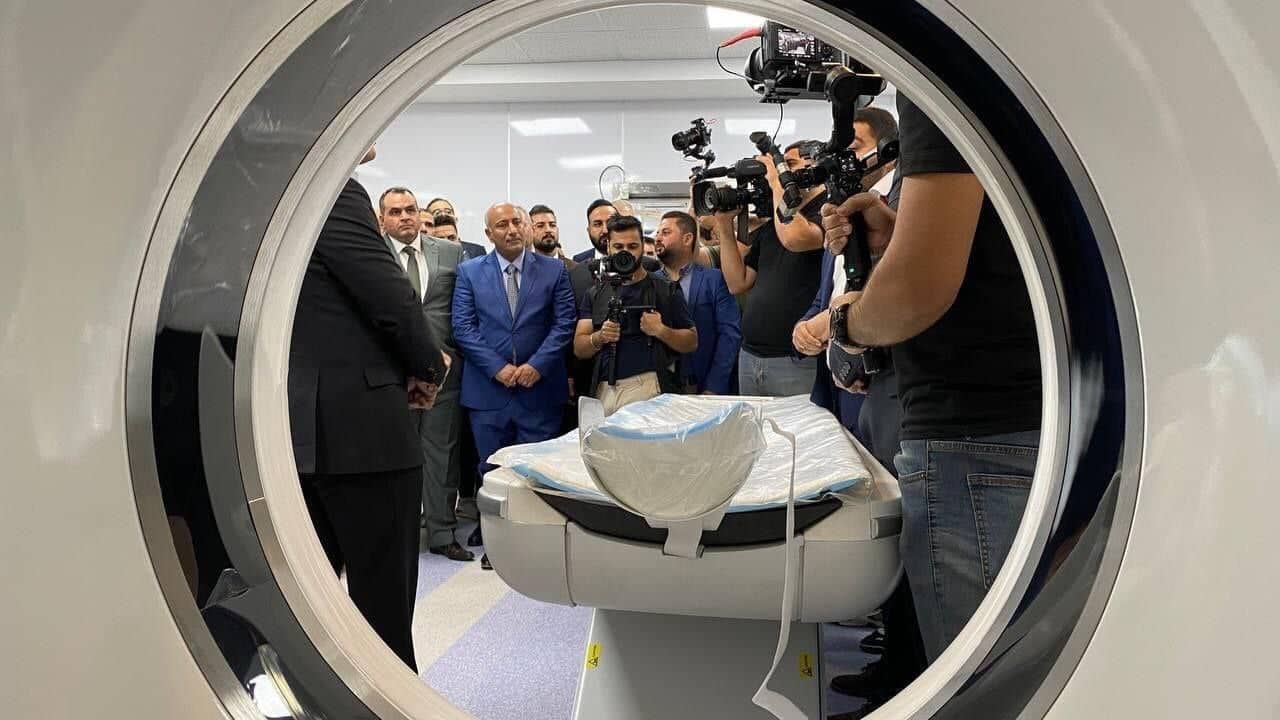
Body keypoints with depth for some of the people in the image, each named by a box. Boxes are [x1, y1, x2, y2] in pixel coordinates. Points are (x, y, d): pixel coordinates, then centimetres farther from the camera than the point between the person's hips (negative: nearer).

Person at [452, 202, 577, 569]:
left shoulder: (554, 270, 4)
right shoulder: (469, 272, 5)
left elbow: (564, 323, 0)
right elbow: (463, 327, -1)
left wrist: (537, 364, -11)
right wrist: (498, 367, -11)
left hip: (540, 387, -1)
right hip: (488, 388, 1)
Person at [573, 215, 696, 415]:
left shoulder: (666, 290, 6)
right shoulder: (596, 295, 13)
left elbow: (691, 342, 4)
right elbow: (579, 349, 9)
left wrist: (662, 331, -13)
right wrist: (600, 337, -11)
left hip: (648, 389, -2)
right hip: (604, 390, 3)